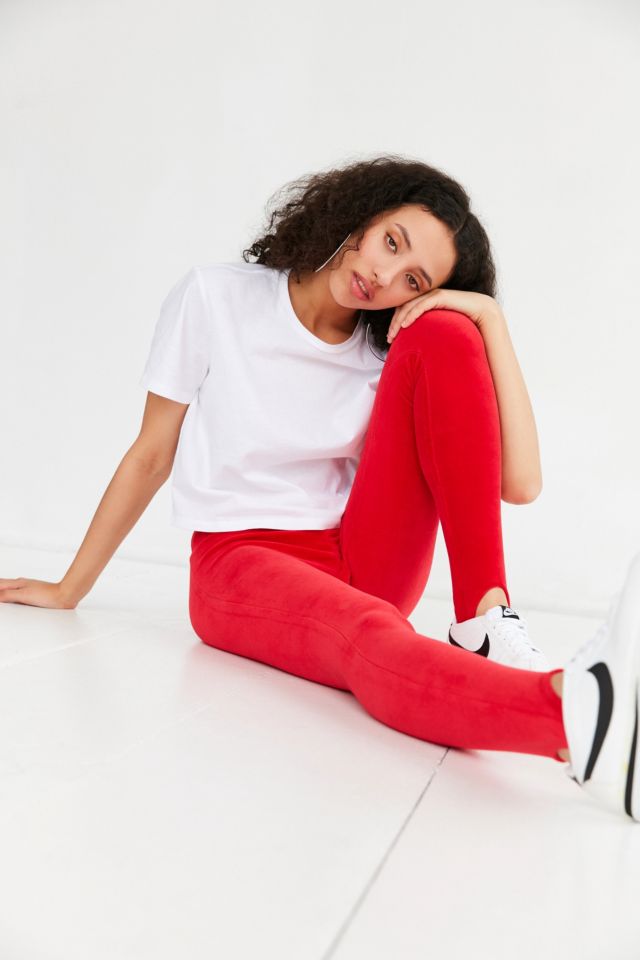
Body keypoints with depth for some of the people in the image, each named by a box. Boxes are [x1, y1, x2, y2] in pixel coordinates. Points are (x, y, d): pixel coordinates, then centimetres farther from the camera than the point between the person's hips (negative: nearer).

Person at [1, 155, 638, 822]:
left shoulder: (399, 355, 2)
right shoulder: (216, 298, 0)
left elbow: (519, 483, -9)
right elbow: (151, 456, 5)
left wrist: (491, 321, -11)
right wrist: (69, 590, 9)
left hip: (365, 564, 3)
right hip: (240, 564, -2)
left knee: (443, 338, -17)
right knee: (371, 639, -39)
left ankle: (485, 624, -23)